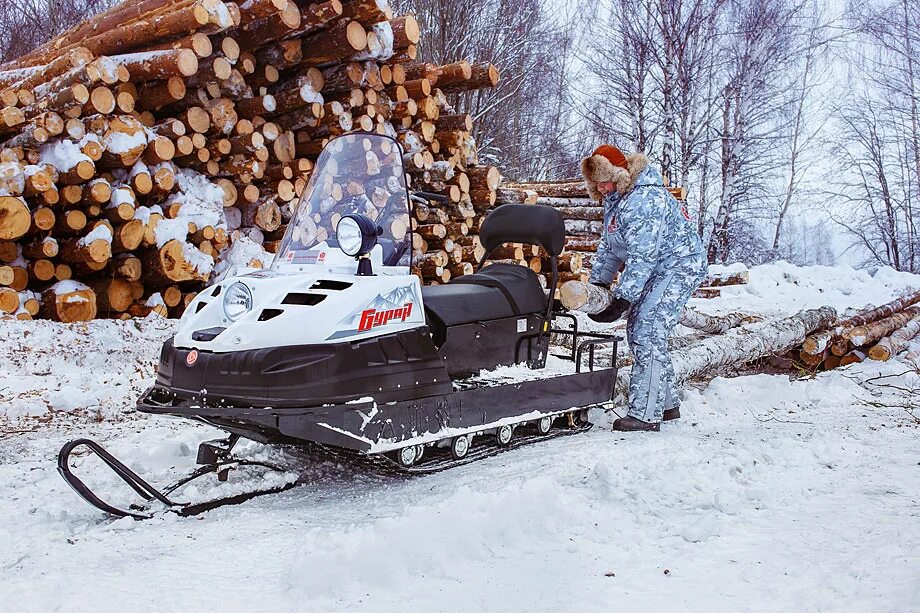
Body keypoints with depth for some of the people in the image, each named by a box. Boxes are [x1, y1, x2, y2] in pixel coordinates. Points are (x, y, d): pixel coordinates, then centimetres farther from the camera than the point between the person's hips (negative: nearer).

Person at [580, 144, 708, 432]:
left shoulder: (645, 199, -26)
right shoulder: (614, 198, 7)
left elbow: (642, 257, -30)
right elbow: (609, 245, 15)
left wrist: (623, 299, -32)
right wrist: (597, 282, 5)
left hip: (679, 266, -10)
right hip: (656, 270, 10)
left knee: (648, 333, -18)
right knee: (637, 331, 9)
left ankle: (645, 413, -15)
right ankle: (667, 403, 19)